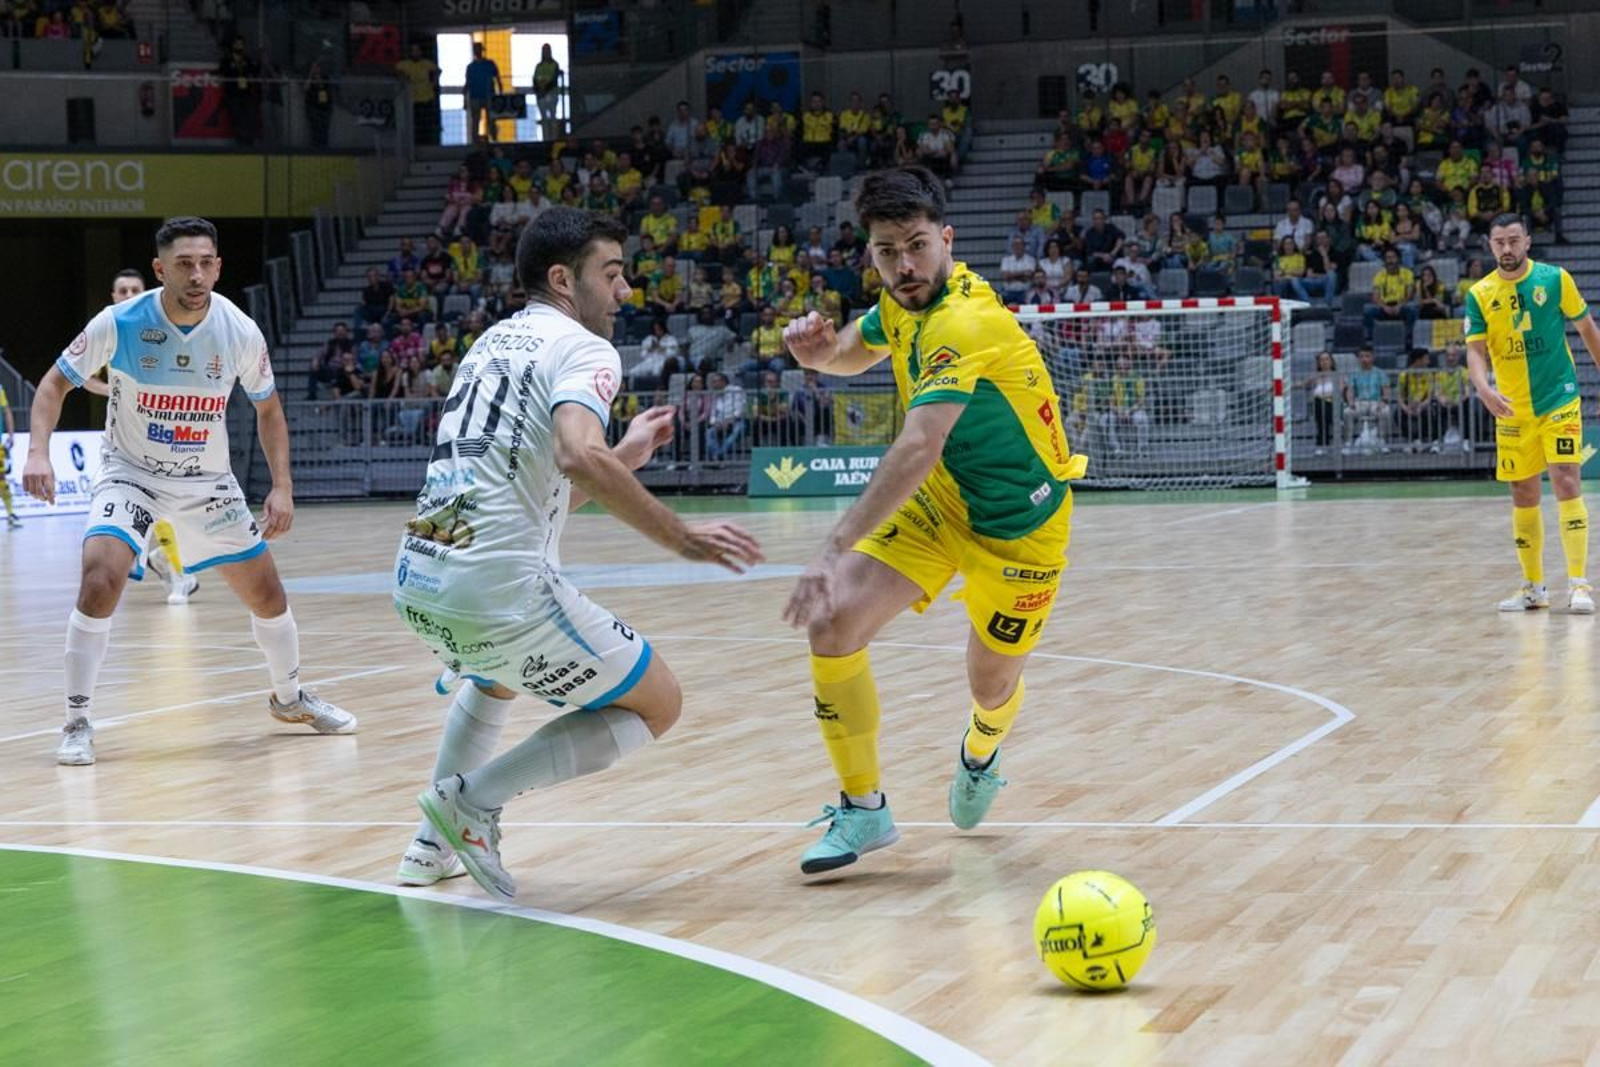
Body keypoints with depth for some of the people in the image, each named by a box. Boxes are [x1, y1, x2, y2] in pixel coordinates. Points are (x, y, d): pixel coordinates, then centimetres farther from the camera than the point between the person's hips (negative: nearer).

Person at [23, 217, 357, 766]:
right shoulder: (120, 323, -21)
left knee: (266, 592, 8)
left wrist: (281, 487, -7)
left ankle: (290, 696, 36)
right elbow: (56, 382, -9)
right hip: (131, 472, -3)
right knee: (101, 578, -26)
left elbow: (267, 408, 2)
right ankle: (78, 722, -13)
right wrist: (38, 452, -25)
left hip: (207, 479, 3)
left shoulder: (240, 332, -14)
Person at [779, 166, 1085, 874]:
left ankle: (979, 755, 50)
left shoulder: (963, 324, -33)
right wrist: (818, 349, -11)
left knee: (992, 688, 11)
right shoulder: (904, 303, -7)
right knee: (833, 626, -15)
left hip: (1016, 523, -6)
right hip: (936, 501, 6)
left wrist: (836, 550, -51)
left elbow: (918, 450, -44)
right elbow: (851, 354, 16)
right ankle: (862, 809, -1)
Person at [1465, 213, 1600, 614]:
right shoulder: (1479, 295, -2)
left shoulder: (1555, 279, -4)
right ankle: (1534, 587, 17)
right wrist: (1484, 389, -25)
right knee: (1523, 496, 6)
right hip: (1511, 411, 2)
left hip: (1559, 401, -2)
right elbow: (1475, 351, -7)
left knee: (1566, 481, -14)